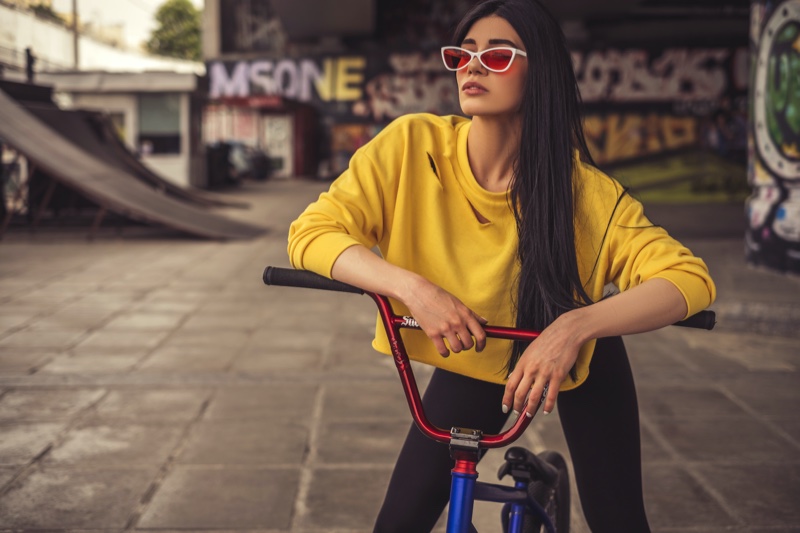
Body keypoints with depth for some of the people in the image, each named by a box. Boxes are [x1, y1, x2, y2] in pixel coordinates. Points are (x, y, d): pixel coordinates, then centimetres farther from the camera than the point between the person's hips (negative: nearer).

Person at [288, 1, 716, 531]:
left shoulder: (584, 192, -27)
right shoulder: (413, 145, -24)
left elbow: (691, 279, -33)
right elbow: (312, 233, -26)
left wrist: (577, 324, -48)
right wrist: (411, 287, -43)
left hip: (574, 363, -1)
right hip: (471, 362, 1)